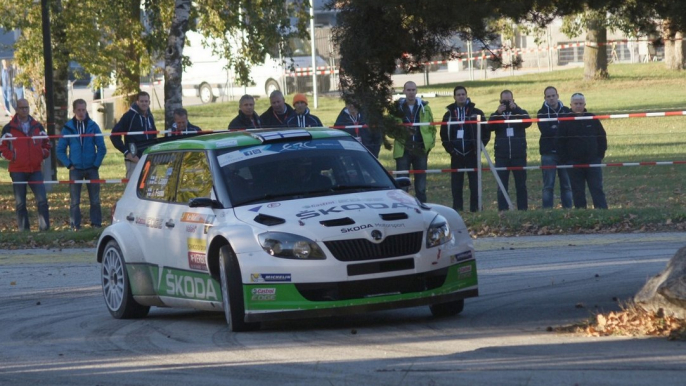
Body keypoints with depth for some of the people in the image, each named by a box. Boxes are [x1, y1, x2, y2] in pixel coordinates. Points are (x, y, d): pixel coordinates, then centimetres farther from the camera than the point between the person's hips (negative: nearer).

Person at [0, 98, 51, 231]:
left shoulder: (37, 127, 10)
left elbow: (46, 143, 22)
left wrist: (43, 154, 6)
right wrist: (11, 156, -10)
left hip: (35, 169, 2)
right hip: (17, 170, -2)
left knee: (42, 200, -9)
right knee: (20, 202, 2)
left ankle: (45, 227, -6)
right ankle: (24, 229, 7)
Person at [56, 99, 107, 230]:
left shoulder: (93, 126, 2)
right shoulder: (68, 128, 2)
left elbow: (102, 148, 4)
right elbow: (60, 150, 5)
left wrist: (96, 164, -4)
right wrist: (69, 164, -4)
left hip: (91, 169, 0)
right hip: (75, 169, 0)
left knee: (95, 199, 2)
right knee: (74, 201, -1)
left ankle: (96, 224, 9)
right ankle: (75, 226, 4)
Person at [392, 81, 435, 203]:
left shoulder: (424, 107, 8)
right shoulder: (397, 108, 2)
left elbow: (432, 127, 13)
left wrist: (430, 143, 2)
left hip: (420, 150, 2)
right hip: (403, 151, -2)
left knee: (421, 185, 6)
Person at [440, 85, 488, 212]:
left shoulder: (476, 113, 3)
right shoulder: (449, 114, 9)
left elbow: (486, 131, 4)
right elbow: (444, 134, 13)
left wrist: (479, 146, -4)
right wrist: (449, 148, 1)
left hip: (472, 154, -1)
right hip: (456, 154, 1)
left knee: (474, 182, -1)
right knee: (456, 182, 0)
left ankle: (475, 206, 3)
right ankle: (457, 207, 3)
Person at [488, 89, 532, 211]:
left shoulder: (520, 112, 9)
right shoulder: (496, 115, 11)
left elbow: (528, 122, -12)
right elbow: (490, 126, -9)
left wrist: (515, 109, -19)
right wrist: (498, 113, -22)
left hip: (519, 154, 0)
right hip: (501, 155, 0)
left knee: (521, 184, 2)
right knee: (502, 185, -2)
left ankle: (523, 209, 6)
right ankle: (502, 210, -2)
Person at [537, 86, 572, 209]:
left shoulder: (566, 111, 9)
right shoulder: (542, 113, 3)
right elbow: (545, 130, -13)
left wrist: (555, 129, -13)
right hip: (549, 153, -2)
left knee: (566, 184, 4)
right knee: (548, 185, -3)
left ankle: (568, 208, 9)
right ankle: (547, 211, -1)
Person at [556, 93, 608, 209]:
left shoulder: (592, 119, 5)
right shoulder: (565, 122, 0)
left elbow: (602, 137, 10)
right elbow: (559, 142, 1)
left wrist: (600, 155, 2)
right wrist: (565, 160, -6)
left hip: (592, 160, 0)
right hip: (574, 162, 0)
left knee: (597, 188, -3)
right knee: (577, 191, 3)